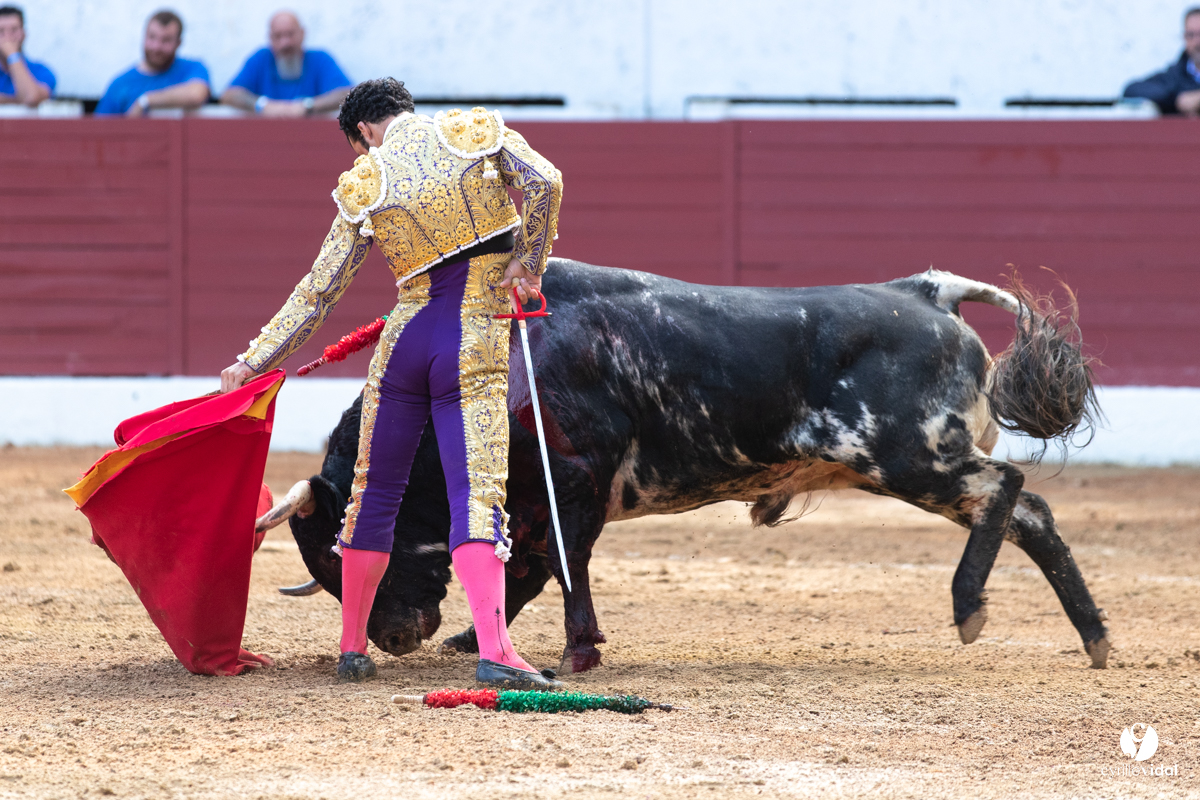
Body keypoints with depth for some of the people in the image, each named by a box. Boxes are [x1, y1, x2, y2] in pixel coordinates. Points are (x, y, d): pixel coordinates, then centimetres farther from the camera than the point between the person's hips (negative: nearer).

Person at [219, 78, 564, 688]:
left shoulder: (364, 186, 4)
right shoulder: (476, 130, 3)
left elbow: (318, 293, 4)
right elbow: (544, 183, -12)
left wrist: (254, 361, 11)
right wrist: (528, 263, 2)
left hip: (407, 338, 1)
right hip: (479, 341, -1)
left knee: (375, 493, 18)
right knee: (476, 497, -11)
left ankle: (352, 648, 24)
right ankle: (494, 653, -29)